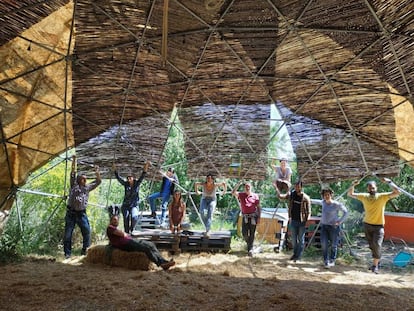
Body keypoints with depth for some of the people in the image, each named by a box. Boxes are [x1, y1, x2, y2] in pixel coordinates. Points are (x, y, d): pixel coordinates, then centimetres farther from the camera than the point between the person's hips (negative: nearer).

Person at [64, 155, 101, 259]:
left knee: (87, 232, -3)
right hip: (71, 213, -3)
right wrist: (74, 161, -10)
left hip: (82, 213, 3)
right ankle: (67, 253, 9)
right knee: (68, 234, 0)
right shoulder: (74, 185, 3)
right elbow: (73, 173, -4)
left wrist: (97, 172, 0)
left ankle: (85, 250, 8)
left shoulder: (87, 187, 12)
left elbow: (98, 181, 13)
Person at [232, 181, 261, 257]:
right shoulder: (241, 195, 6)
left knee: (251, 234, -1)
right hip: (245, 217, 1)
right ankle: (248, 243, 29)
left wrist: (259, 218, -3)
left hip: (253, 217, -1)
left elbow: (258, 207, 3)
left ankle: (250, 249, 5)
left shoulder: (255, 196, 3)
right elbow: (233, 192, -9)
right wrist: (238, 184, -14)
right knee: (244, 233, -2)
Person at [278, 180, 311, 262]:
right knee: (293, 239, 13)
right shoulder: (291, 194, 1)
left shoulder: (306, 197, -9)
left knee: (301, 239, 5)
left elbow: (308, 211, -5)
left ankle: (299, 255, 15)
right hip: (293, 221, 3)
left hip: (302, 222, -3)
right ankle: (295, 254, 27)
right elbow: (281, 196, -6)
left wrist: (306, 221, -12)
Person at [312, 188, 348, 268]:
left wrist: (339, 222, -10)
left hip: (333, 227, -4)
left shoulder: (337, 204, -11)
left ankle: (332, 261, 17)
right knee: (324, 244, -6)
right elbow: (319, 202, 30)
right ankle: (326, 261, 3)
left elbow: (346, 212, -7)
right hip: (324, 226, 5)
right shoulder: (323, 202, 7)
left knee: (333, 245, 3)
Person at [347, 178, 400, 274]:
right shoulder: (364, 196, -3)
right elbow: (350, 194, 4)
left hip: (378, 226, -4)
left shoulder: (382, 196, -12)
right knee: (372, 245, 14)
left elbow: (397, 192, -20)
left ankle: (375, 265, -8)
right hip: (367, 225, 4)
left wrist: (389, 182, -28)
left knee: (377, 244, -18)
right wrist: (353, 185, -13)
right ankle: (377, 261, 35)